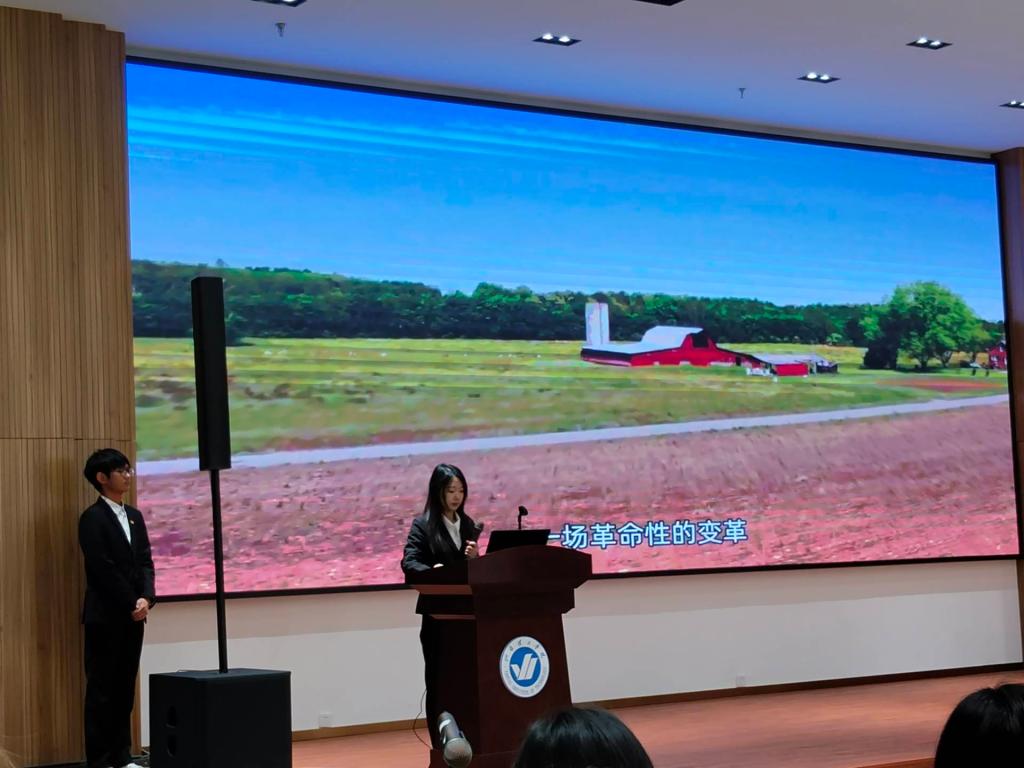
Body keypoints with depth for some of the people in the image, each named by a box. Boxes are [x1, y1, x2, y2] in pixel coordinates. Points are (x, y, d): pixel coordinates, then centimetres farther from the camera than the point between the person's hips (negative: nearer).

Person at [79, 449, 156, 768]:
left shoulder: (135, 516, 14)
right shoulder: (92, 518, -9)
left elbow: (146, 562, 10)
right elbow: (103, 569, -14)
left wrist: (146, 599, -6)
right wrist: (131, 605, -12)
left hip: (133, 615, 7)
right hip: (105, 616, -7)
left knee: (125, 688, 9)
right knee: (101, 688, -2)